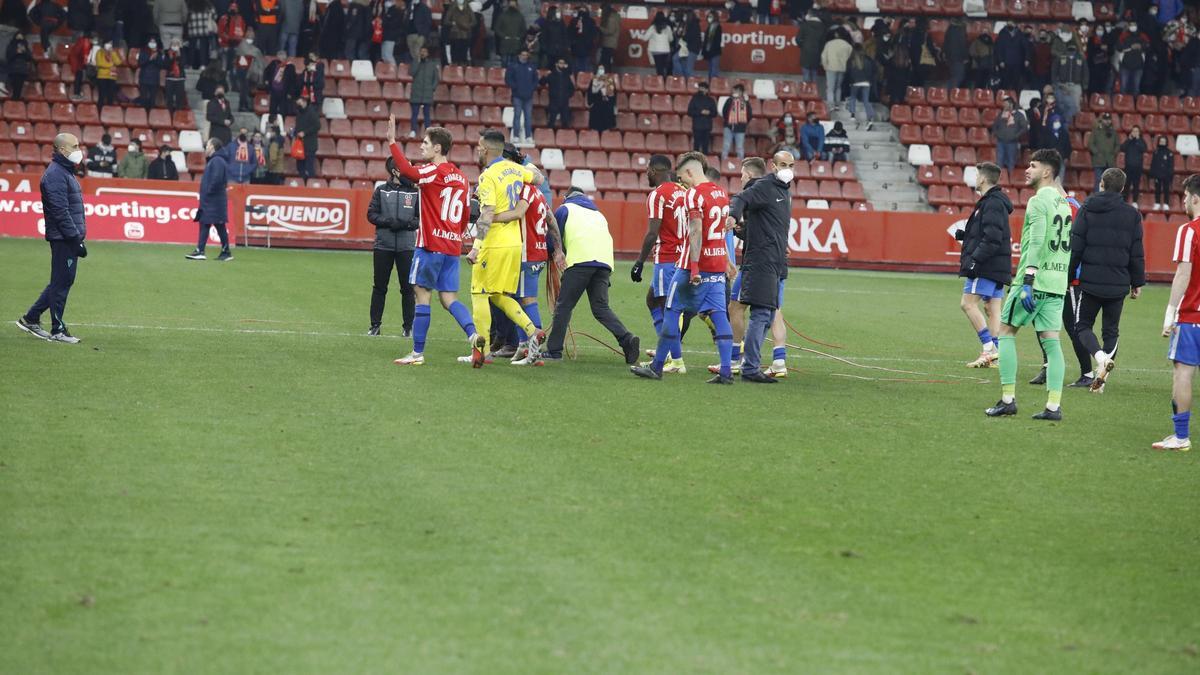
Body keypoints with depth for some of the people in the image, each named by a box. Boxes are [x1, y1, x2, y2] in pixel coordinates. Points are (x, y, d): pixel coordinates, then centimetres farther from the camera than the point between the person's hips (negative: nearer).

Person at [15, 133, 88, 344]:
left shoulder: (66, 173, 18)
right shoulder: (55, 175, -14)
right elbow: (61, 212, -20)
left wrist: (78, 238, 19)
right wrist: (76, 239, -21)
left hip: (68, 239, 10)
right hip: (63, 239, -10)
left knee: (61, 282, 14)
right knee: (61, 283, -4)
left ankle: (31, 318, 21)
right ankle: (58, 330, 2)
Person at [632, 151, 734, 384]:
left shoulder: (694, 194, -12)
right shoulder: (721, 193, 13)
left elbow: (696, 231, -19)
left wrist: (694, 267, -22)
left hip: (696, 263, -7)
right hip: (718, 263, 7)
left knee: (673, 310, 3)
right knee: (718, 314, 4)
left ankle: (657, 367, 8)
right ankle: (726, 371, -4)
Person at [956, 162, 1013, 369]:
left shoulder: (992, 203, -14)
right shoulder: (995, 201, 18)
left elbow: (992, 238, -22)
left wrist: (975, 259, -24)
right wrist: (964, 235, 13)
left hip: (987, 266, -10)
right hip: (997, 266, 10)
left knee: (968, 303, -9)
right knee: (993, 308, 7)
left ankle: (990, 348, -14)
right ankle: (995, 354, 5)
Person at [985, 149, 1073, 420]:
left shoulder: (1038, 201, -10)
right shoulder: (1064, 203, 17)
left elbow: (1036, 243, -19)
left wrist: (1028, 281, -23)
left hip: (1035, 279, -8)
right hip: (1057, 283, 8)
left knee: (1006, 331, 3)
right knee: (1051, 341, 5)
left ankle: (1008, 399, -1)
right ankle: (1054, 405, -1)